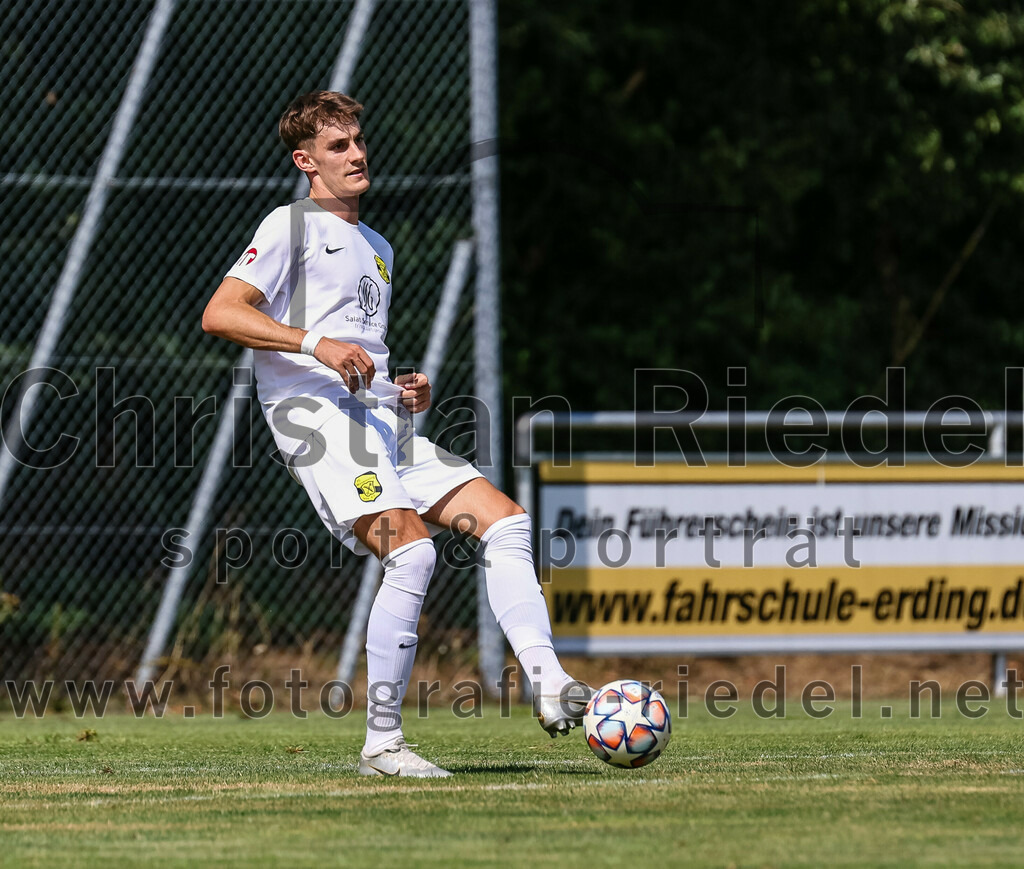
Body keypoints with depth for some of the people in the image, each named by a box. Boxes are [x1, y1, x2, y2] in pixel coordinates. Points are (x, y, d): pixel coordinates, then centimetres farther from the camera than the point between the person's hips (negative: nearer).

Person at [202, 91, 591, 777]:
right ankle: (382, 743, -20)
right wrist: (316, 344, -20)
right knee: (412, 551, -26)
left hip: (385, 423, 8)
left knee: (506, 520, -7)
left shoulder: (378, 249, 28)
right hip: (317, 417, -8)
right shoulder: (292, 226, 3)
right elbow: (220, 313, -10)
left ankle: (548, 684, -15)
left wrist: (409, 390, 15)